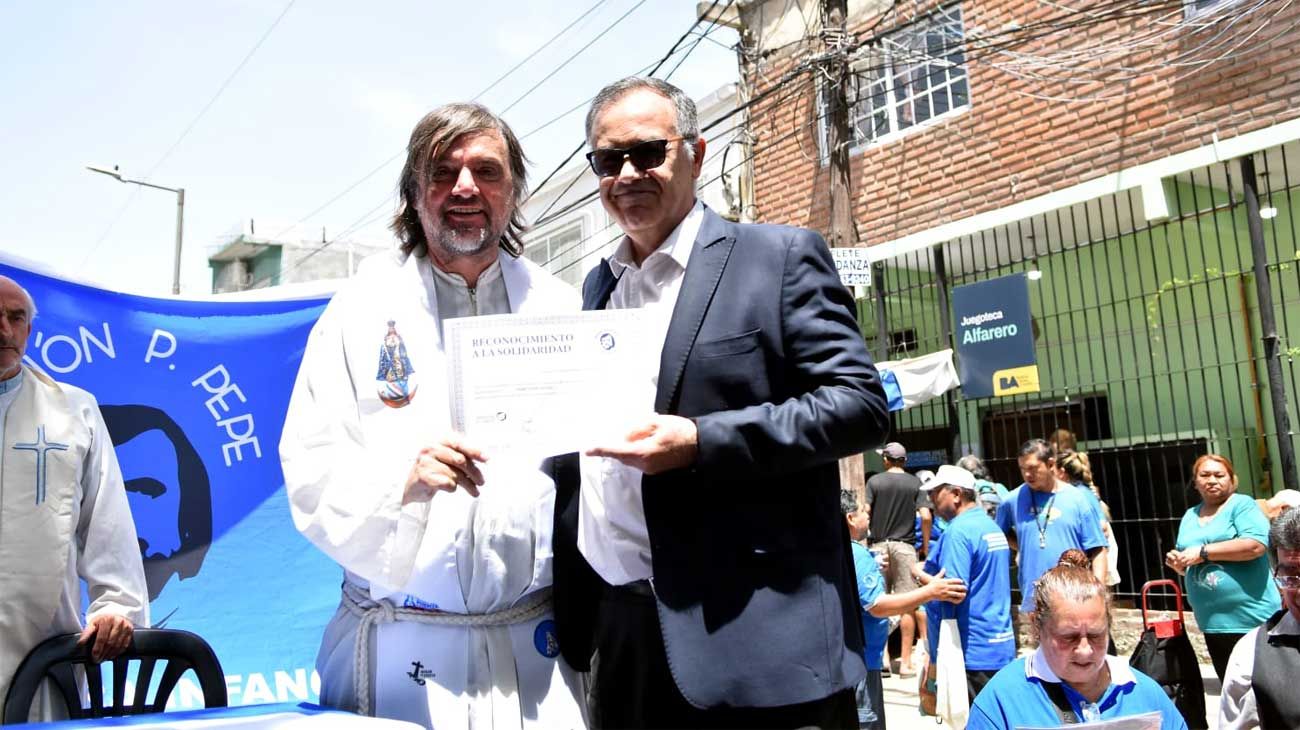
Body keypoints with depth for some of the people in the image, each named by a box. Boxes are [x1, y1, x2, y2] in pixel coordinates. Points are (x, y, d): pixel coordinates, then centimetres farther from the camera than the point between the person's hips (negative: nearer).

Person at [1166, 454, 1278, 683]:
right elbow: (1189, 566, 24)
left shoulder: (1242, 505, -5)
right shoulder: (1190, 516, 15)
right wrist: (1176, 562, 1)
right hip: (1212, 621, 7)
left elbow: (1256, 545, -22)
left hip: (1251, 619, -7)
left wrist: (1203, 552, -19)